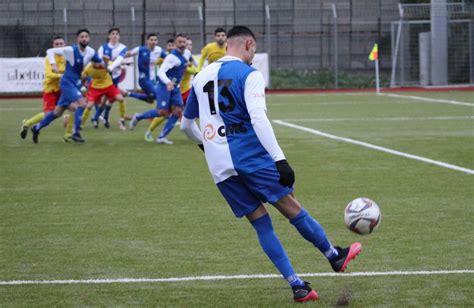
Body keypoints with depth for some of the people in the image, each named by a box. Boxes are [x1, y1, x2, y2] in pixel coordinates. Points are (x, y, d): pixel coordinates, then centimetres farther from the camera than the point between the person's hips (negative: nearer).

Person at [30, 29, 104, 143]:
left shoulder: (91, 52, -3)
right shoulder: (71, 50, -18)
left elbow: (101, 63, 14)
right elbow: (50, 51, -13)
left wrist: (100, 64, -6)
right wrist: (53, 64, -24)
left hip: (76, 84, 7)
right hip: (67, 83, -7)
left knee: (58, 112, 14)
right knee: (82, 103, -24)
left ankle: (37, 128, 30)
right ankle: (76, 133, -15)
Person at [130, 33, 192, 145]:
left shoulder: (187, 53, 4)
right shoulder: (172, 57, -21)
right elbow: (161, 72, -31)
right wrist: (168, 82, -46)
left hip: (175, 87, 8)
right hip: (164, 86, -8)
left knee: (177, 112, -6)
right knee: (163, 112, -12)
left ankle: (162, 137, -2)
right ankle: (138, 117, 12)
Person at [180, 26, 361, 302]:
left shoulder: (202, 77, 14)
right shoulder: (249, 74, -5)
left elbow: (186, 124, 24)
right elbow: (258, 118, -19)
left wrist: (205, 144, 44)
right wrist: (280, 160, -22)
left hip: (220, 167, 6)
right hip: (250, 156, -6)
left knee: (260, 222, 8)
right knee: (292, 207, 8)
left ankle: (297, 286, 5)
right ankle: (335, 256, 23)